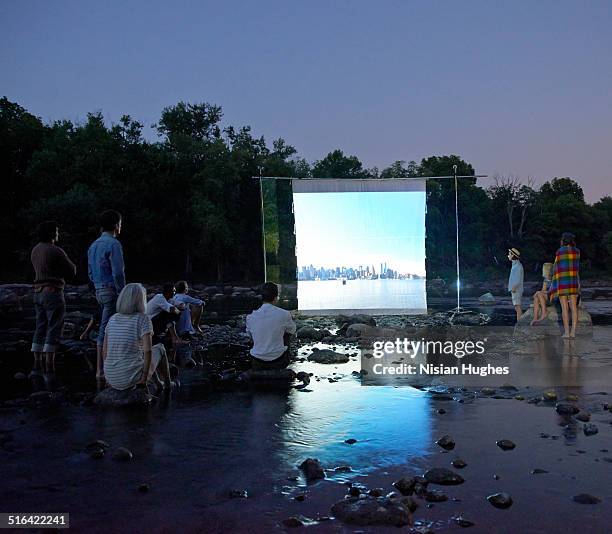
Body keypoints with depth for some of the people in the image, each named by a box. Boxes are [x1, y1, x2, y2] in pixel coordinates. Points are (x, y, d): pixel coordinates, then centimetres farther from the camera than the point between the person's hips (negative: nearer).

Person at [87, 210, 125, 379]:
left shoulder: (93, 246, 15)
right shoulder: (113, 244, -14)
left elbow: (91, 273, 18)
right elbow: (118, 273, -20)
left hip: (99, 291, 9)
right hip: (112, 290, -9)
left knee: (110, 328, 15)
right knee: (107, 329, -5)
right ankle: (101, 369, 0)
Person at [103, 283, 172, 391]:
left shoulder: (112, 319, 3)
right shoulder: (143, 319, -13)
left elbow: (104, 350, 7)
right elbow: (147, 350, -21)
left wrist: (109, 376, 17)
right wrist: (144, 379, -13)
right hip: (132, 378, -5)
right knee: (159, 348, 22)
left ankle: (158, 384, 51)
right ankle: (167, 384, 42)